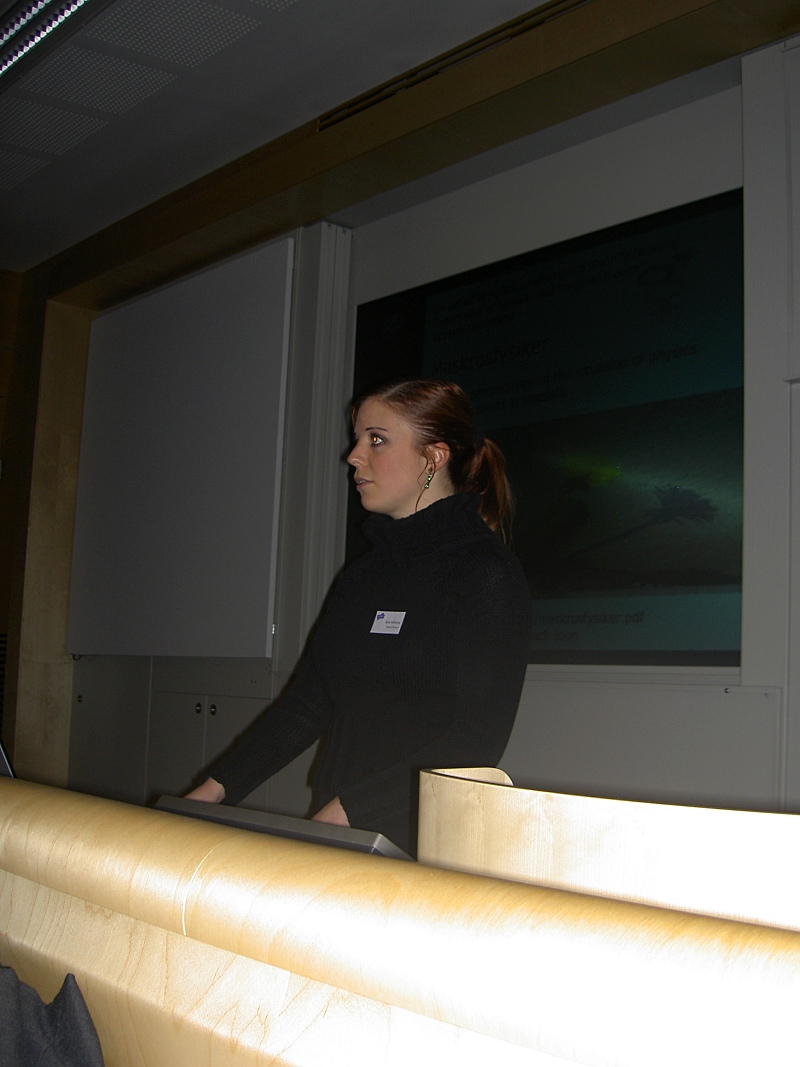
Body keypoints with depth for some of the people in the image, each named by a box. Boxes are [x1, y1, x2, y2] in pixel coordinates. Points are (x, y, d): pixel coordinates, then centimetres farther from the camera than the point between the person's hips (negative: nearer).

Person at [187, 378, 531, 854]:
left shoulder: (487, 573, -8)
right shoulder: (365, 573, 16)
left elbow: (478, 739, -16)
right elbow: (308, 703, 18)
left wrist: (346, 811, -20)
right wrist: (216, 787, 9)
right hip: (338, 841, 7)